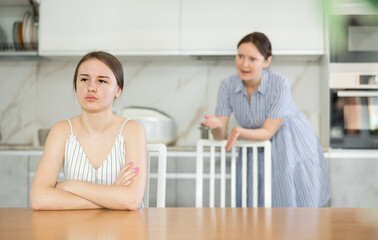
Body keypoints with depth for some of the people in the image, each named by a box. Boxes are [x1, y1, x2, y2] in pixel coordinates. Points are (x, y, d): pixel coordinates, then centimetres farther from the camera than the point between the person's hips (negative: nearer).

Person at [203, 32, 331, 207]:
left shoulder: (280, 84, -26)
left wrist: (240, 132, -41)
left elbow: (268, 132, -23)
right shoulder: (227, 85, -15)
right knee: (253, 207, 6)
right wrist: (216, 125, -37)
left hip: (291, 148, -3)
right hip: (257, 151, 3)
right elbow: (220, 136, -14)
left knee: (291, 204, 3)